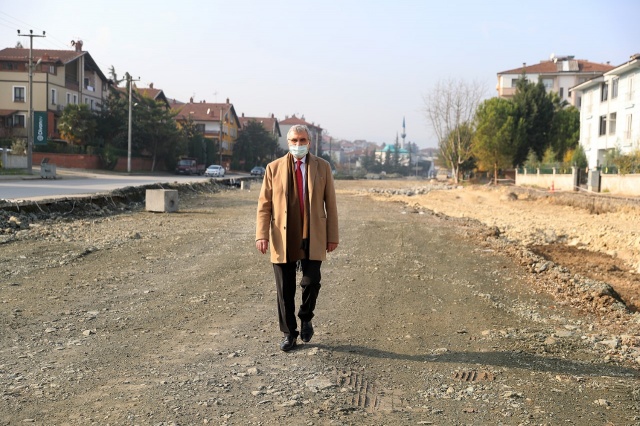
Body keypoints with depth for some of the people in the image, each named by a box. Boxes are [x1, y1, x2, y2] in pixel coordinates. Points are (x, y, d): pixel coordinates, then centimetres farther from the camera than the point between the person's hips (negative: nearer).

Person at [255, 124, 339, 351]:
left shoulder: (322, 167, 5)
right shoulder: (274, 168, 4)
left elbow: (330, 203, 4)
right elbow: (264, 204, 3)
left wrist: (332, 236, 0)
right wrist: (262, 234, -8)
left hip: (312, 238, 0)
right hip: (284, 239, 0)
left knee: (311, 282, -8)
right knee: (285, 289, 5)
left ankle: (306, 319, 22)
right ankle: (289, 333, 21)